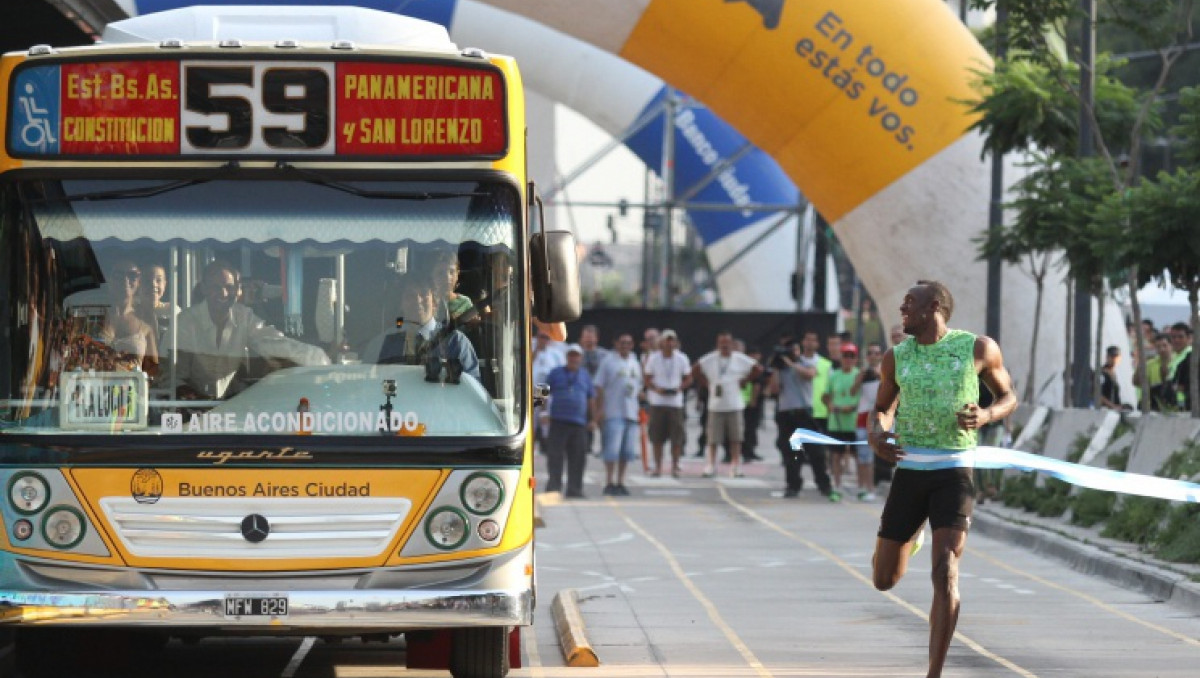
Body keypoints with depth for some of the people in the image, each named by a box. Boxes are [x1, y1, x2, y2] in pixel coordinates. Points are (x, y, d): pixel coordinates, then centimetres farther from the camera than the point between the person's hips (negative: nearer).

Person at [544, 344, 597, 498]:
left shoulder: (585, 376, 16)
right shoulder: (556, 373, 8)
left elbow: (591, 398, 20)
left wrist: (593, 419, 15)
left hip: (579, 423, 3)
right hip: (558, 421, -3)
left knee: (577, 459, 2)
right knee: (555, 456, -7)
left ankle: (574, 489, 7)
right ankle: (554, 486, -5)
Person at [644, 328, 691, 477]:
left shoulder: (681, 359, 3)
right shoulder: (653, 358, 1)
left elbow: (688, 379, 9)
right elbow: (647, 379, 5)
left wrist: (679, 388, -10)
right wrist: (656, 389, -14)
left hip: (675, 402, 0)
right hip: (657, 402, 0)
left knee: (677, 437, -4)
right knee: (657, 437, 1)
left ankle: (675, 466, 5)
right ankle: (657, 466, 9)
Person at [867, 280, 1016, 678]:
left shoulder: (978, 348, -1)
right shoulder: (896, 357, 5)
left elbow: (1009, 397, 11)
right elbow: (882, 409, 19)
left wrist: (986, 415, -12)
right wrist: (875, 434, -5)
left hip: (954, 473, -3)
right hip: (909, 472, 3)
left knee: (945, 576, -18)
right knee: (884, 579, 9)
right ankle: (915, 530, 45)